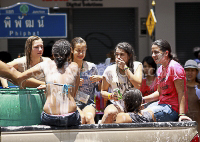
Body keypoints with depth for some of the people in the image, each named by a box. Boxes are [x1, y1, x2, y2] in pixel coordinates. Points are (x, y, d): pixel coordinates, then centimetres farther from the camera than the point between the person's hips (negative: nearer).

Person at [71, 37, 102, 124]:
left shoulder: (91, 67, 10)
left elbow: (99, 88, 16)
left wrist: (100, 79, -4)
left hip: (88, 103, 1)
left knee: (89, 117, -33)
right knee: (81, 117, -34)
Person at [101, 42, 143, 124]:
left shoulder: (137, 66, 4)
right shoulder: (110, 70, 5)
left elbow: (138, 85, -13)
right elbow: (103, 91, 14)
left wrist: (125, 68, -11)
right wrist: (111, 96, -9)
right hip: (116, 105, 0)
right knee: (111, 113, -36)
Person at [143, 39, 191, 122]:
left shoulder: (174, 67, -16)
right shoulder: (160, 69, 15)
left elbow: (181, 92, -19)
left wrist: (182, 114, -26)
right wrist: (143, 100, 8)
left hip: (173, 109, -10)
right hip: (163, 104, 10)